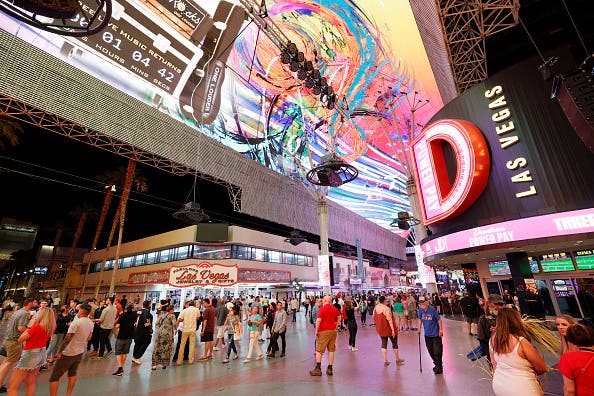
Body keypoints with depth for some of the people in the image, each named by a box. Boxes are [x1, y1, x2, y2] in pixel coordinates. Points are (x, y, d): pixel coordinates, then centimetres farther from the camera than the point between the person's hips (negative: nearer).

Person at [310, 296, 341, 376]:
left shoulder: (322, 309, -13)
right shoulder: (334, 309, 5)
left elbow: (318, 321, -16)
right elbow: (339, 318, 18)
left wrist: (316, 331, -8)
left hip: (323, 331, -6)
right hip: (333, 331, 6)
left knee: (319, 350, 3)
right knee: (331, 350, 12)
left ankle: (318, 369, 5)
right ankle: (330, 369, 16)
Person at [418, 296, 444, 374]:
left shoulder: (432, 309, -20)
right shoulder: (420, 310, -6)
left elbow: (439, 319, -11)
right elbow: (420, 319, 8)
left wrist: (441, 330, -10)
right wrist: (419, 329, 8)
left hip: (435, 334, -5)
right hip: (427, 334, 5)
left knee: (437, 351, 2)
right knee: (430, 351, 15)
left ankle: (439, 366, 20)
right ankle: (436, 364, 35)